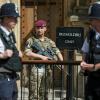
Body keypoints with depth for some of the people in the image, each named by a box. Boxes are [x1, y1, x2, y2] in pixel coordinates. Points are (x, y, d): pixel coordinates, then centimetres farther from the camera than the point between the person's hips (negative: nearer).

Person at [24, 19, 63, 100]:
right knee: (34, 93, -6)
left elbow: (57, 52, 9)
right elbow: (27, 53, -12)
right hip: (36, 68, -4)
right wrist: (41, 57, -16)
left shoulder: (49, 41, 13)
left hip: (47, 68, 4)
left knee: (43, 93, 10)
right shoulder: (31, 40, 1)